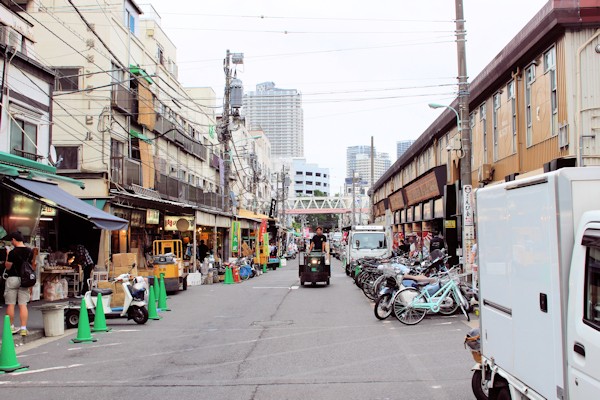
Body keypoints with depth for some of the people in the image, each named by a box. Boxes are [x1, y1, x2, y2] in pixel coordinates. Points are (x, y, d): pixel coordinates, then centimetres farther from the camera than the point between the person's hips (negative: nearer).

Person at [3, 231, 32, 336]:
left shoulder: (13, 252, -14)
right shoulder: (30, 252, 2)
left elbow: (8, 267, -8)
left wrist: (7, 255, 3)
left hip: (12, 279, -5)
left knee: (10, 304, 7)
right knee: (23, 305, 4)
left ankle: (11, 327, 13)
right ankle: (23, 328, 2)